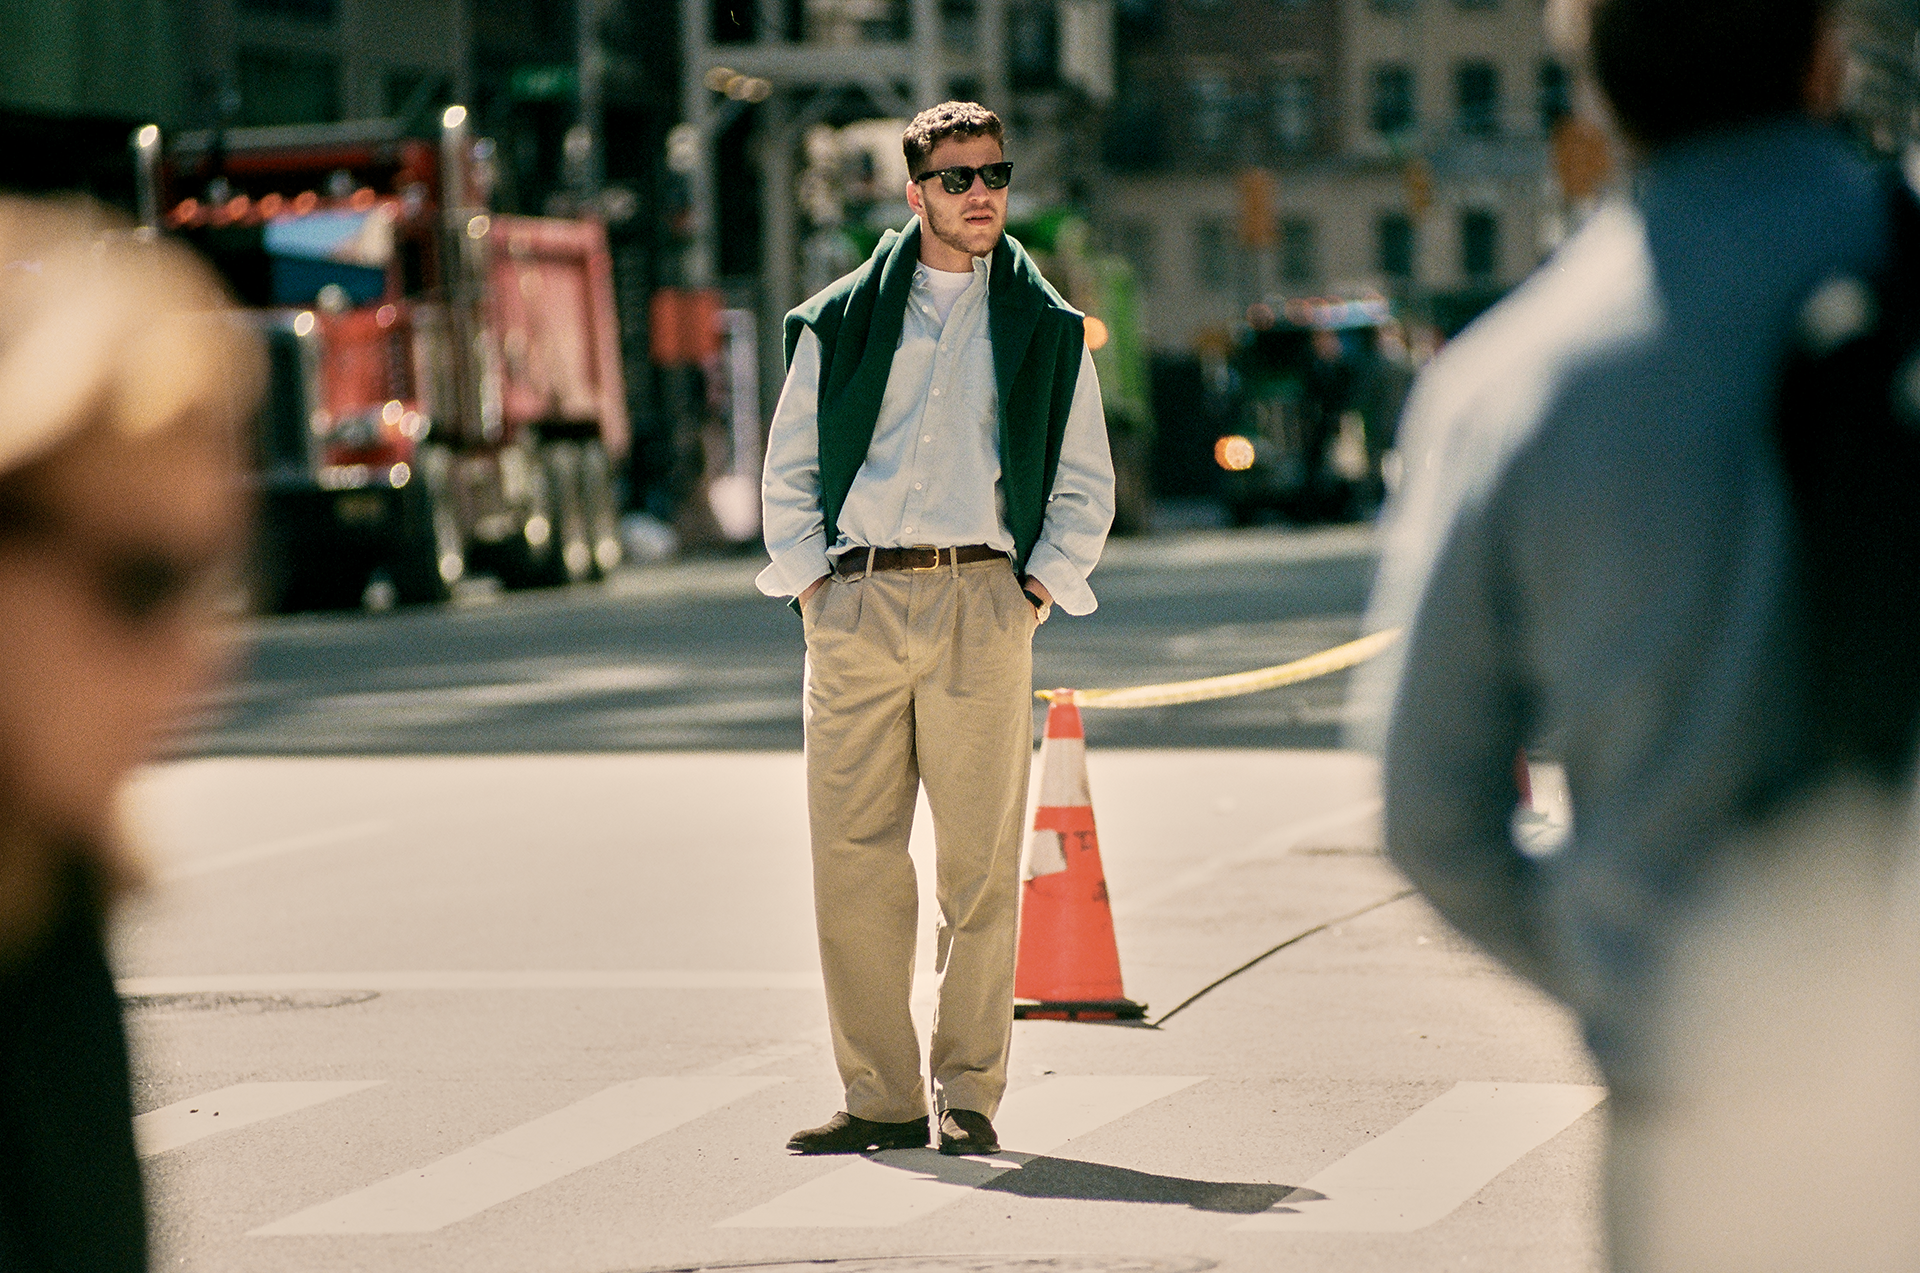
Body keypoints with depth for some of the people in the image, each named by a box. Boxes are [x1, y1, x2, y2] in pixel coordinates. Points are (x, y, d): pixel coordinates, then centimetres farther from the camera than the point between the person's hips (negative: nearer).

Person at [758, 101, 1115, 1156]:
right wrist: (811, 586, 1)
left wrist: (1036, 592, 0)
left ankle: (969, 1094, 6)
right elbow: (790, 470, 13)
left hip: (980, 604, -1)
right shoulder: (841, 322, 11)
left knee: (979, 861, -2)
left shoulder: (1046, 331, 12)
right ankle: (881, 1096, 4)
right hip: (854, 607, 1)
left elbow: (1086, 484, 12)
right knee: (851, 858, -2)